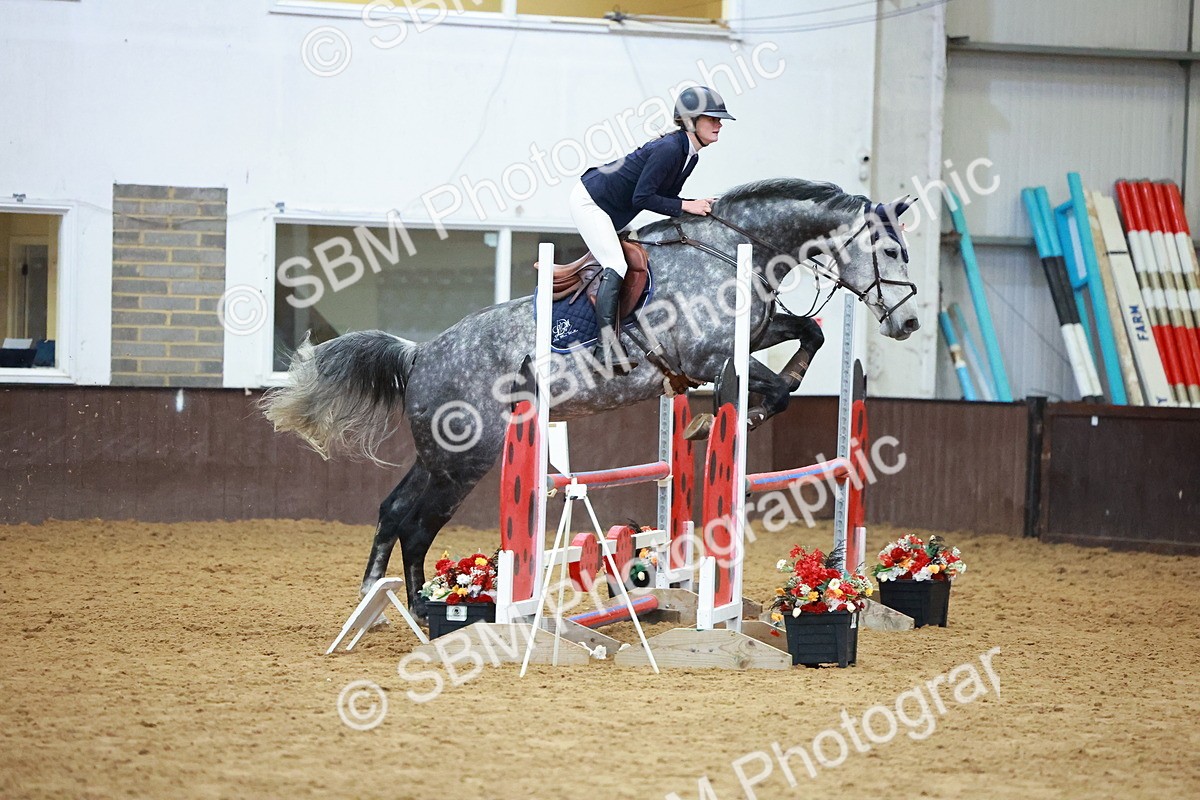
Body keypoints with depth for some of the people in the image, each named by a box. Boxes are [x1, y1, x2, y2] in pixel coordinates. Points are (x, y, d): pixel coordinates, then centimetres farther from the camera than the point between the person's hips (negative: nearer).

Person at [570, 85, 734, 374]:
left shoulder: (690, 155, 3)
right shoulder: (669, 149, -27)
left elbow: (664, 198, 7)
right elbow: (642, 198, -28)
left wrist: (698, 206, -7)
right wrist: (685, 206, -25)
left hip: (614, 214, 10)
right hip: (589, 201, -10)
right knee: (616, 267, -19)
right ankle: (606, 349, -24)